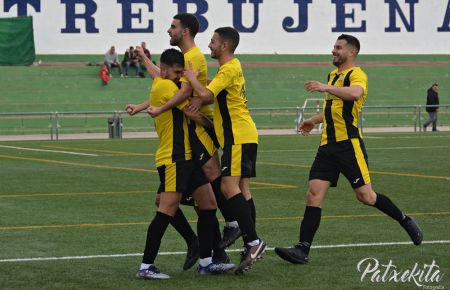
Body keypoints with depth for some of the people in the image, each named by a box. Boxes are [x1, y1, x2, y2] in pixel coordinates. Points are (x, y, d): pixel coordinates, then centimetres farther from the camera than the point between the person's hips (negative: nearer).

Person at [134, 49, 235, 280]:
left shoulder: (160, 86, 18)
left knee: (209, 205, 9)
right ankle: (146, 267, -11)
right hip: (172, 159, -11)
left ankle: (206, 262, 13)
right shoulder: (165, 86, -11)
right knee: (167, 210, -13)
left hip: (186, 157, 11)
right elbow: (194, 115, -10)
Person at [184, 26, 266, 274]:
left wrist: (191, 77, -7)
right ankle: (251, 246, 5)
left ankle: (253, 242, -21)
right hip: (241, 135, 10)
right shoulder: (232, 67, 19)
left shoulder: (229, 69, -14)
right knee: (241, 189, 7)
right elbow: (213, 97, 26)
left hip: (239, 137, -10)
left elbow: (206, 95, -22)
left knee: (229, 186, -17)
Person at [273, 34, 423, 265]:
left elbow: (355, 93, -33)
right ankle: (303, 250, -9)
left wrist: (326, 88, -38)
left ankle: (404, 220, 19)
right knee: (313, 195, -5)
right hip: (328, 146, 7)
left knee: (365, 196, -5)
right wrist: (313, 121, 34)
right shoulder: (333, 75, 19)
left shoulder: (356, 74, -7)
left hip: (349, 144, -7)